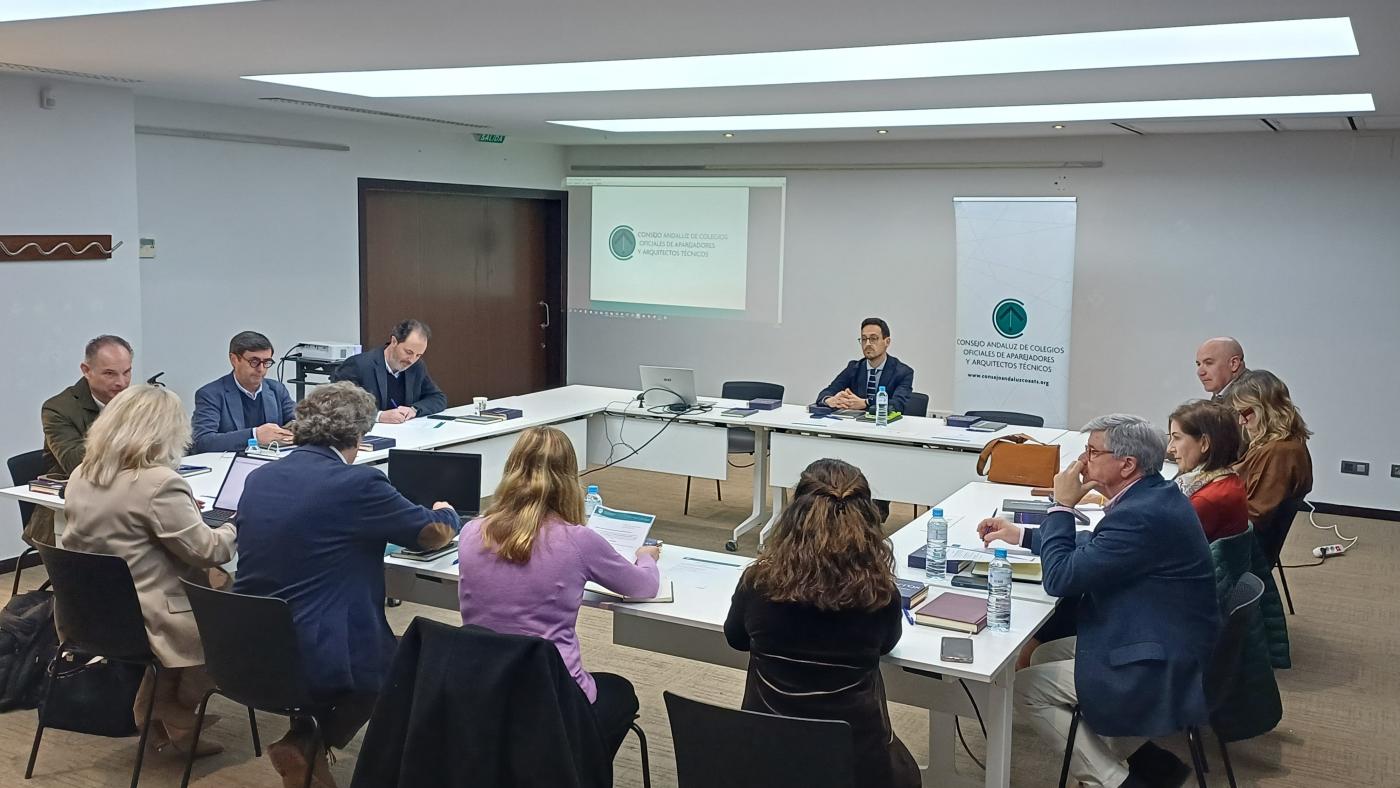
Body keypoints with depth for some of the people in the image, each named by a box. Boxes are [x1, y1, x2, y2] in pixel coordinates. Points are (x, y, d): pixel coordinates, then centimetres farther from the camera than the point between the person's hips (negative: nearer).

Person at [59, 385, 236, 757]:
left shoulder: (82, 475, 4)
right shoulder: (159, 483, -22)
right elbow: (207, 550, -18)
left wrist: (185, 511, 19)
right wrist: (239, 525, 2)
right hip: (140, 621, -8)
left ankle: (156, 713, 26)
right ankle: (177, 719, 21)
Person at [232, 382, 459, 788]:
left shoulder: (258, 478, 5)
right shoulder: (357, 483, -15)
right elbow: (435, 533, -1)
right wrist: (446, 513, 23)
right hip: (313, 660, -7)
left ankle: (306, 741, 19)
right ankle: (307, 743, 7)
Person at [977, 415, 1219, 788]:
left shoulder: (1142, 515, -28)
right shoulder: (1154, 495, 4)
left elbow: (1060, 578, -24)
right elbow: (1092, 547, 19)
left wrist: (1062, 506, -14)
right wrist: (1020, 534, 19)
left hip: (1159, 673, -10)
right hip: (1170, 648, 10)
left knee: (1025, 685, -1)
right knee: (1045, 656, 19)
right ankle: (1142, 757, 18)